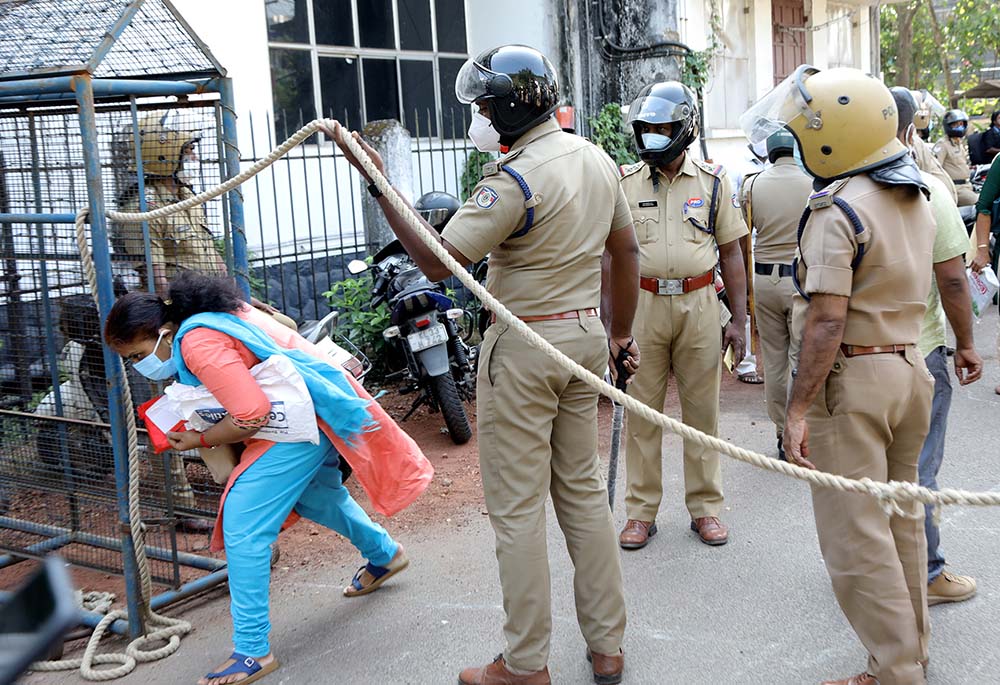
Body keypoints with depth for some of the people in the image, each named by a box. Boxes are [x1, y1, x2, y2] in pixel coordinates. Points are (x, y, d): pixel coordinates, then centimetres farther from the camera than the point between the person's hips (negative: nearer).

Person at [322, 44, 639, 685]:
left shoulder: (514, 180, -19)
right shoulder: (597, 158, 8)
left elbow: (436, 261, -21)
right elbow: (626, 253, 14)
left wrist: (377, 181, -19)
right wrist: (621, 333, 23)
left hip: (524, 348, -8)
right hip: (586, 336, 8)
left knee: (517, 507, 2)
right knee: (584, 489, 16)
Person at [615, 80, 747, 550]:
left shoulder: (712, 182, 5)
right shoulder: (625, 184, 4)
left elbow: (730, 253, 7)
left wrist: (738, 320, 2)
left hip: (699, 305, 0)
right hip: (643, 305, 0)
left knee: (702, 410, 7)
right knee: (642, 411, 4)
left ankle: (705, 507, 20)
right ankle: (640, 511, 15)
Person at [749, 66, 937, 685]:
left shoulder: (838, 210, -18)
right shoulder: (918, 200, 10)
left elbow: (827, 321, -22)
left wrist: (799, 408, -20)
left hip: (853, 378, -9)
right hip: (911, 369, 9)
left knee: (857, 537, 0)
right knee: (900, 519, 19)